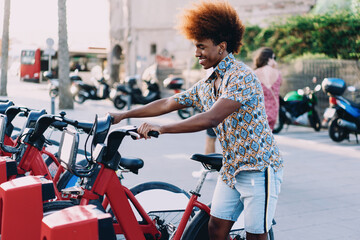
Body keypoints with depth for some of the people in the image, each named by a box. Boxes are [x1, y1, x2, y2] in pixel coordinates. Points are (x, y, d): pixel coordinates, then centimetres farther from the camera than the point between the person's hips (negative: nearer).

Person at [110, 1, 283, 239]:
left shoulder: (242, 77, -19)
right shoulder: (206, 85, 8)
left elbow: (211, 118, -30)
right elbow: (168, 103, 12)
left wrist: (161, 129, -31)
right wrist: (123, 115, 10)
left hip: (259, 168, -8)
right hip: (231, 169, 8)